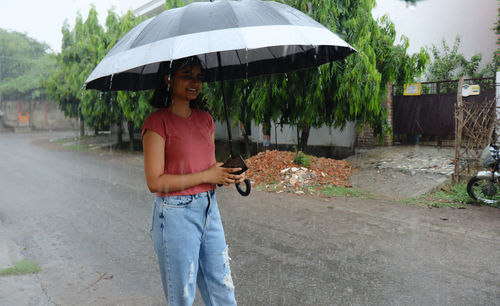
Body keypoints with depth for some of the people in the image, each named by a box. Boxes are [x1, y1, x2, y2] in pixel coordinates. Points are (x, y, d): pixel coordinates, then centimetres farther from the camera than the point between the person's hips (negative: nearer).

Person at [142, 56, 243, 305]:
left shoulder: (205, 119, 10)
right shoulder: (157, 122, -11)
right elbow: (155, 182, -16)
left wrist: (229, 175, -4)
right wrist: (207, 176, -17)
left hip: (209, 209, 6)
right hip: (175, 215, -6)